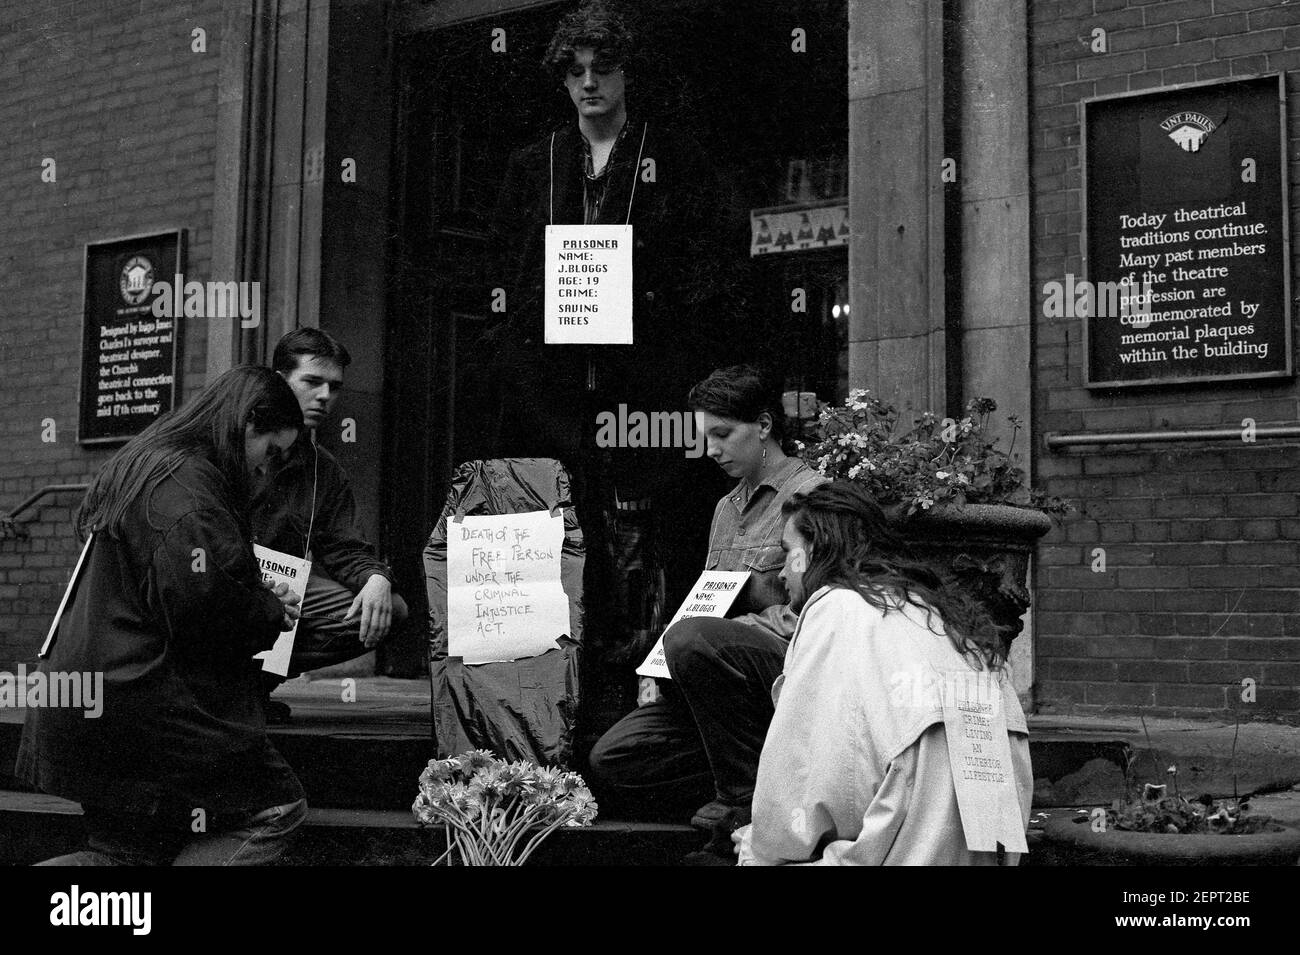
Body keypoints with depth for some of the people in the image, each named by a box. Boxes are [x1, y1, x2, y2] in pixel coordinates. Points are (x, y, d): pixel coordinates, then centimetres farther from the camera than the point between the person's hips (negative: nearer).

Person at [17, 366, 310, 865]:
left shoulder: (137, 467, 18)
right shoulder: (185, 482, -15)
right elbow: (200, 600, -24)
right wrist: (272, 612, -4)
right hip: (143, 707, -10)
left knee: (132, 849, 18)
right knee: (277, 807, -3)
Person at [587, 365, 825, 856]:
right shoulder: (727, 507, 23)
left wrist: (748, 626, -20)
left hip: (792, 668, -8)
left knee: (693, 639, -36)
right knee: (612, 761, -10)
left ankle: (745, 796, -22)